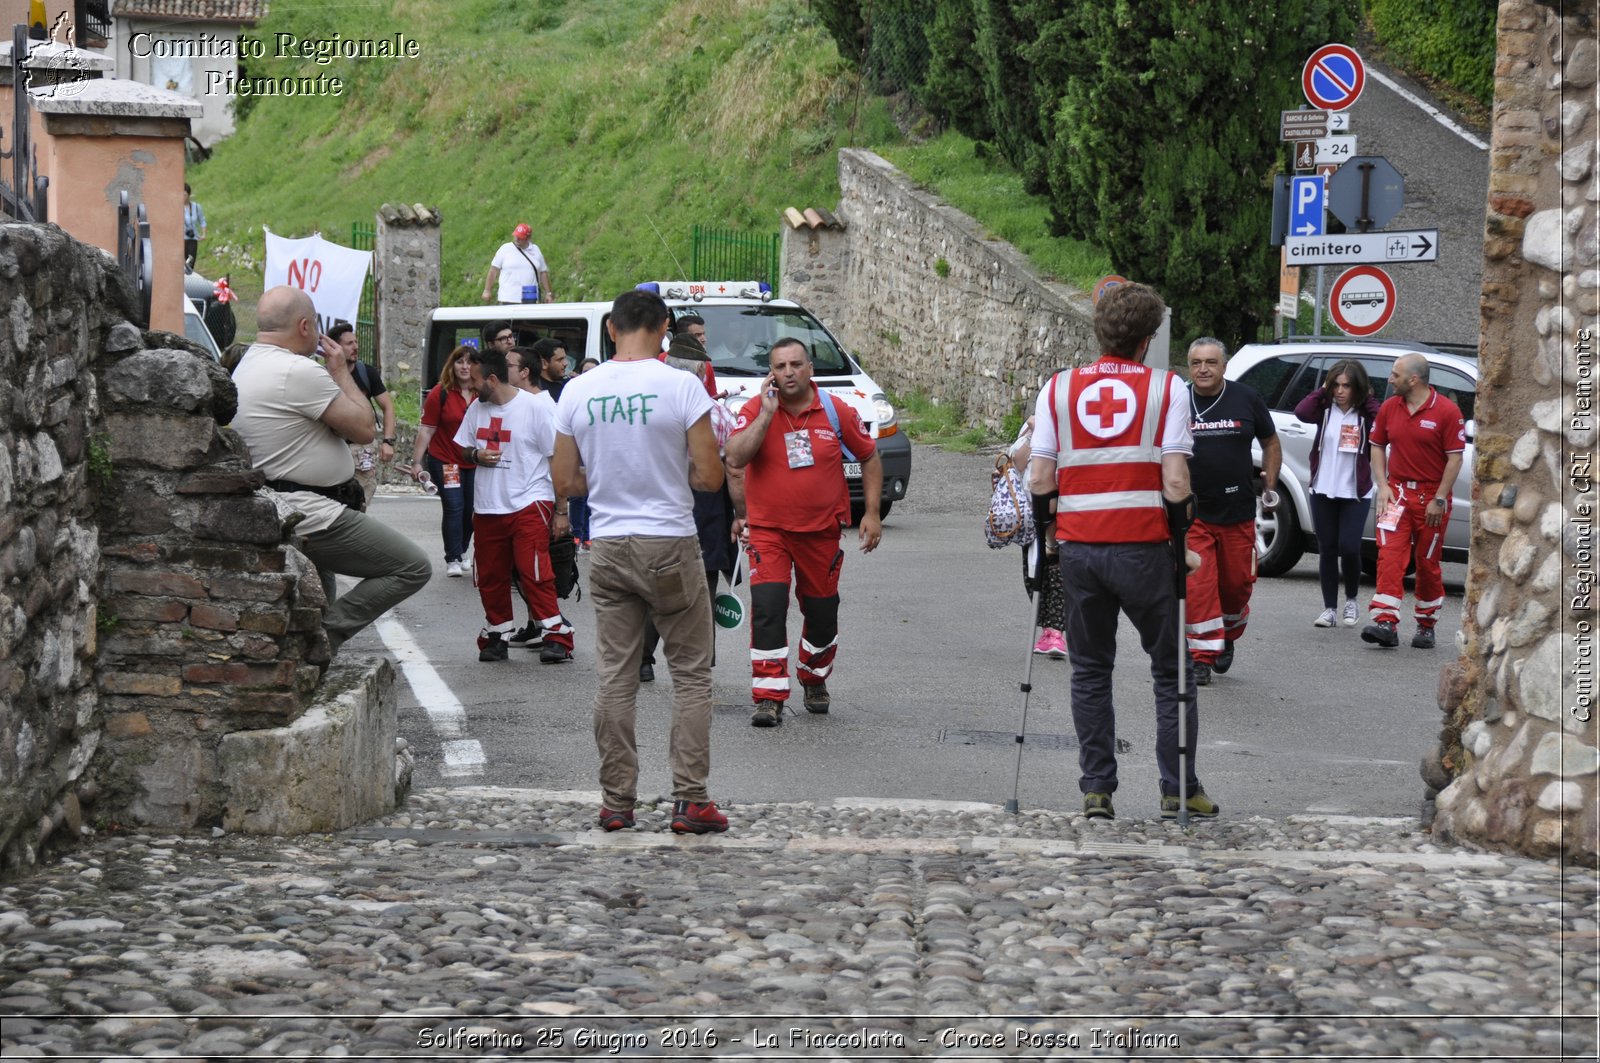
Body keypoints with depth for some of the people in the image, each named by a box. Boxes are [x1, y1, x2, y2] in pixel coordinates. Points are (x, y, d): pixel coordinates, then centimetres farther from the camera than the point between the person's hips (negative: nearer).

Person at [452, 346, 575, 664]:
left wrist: (560, 510, -8)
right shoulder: (477, 408, 10)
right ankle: (496, 635, 23)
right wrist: (476, 455, -5)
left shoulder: (536, 406, -8)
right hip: (487, 507, 6)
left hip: (529, 504, -6)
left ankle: (557, 636, -10)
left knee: (534, 572, -15)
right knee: (491, 577, 9)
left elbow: (558, 459, -6)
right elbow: (464, 449, 21)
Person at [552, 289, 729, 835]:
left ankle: (616, 801, 10)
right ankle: (689, 799, 1)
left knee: (615, 678, 9)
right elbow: (711, 477, -9)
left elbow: (565, 482, 5)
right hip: (670, 545, -3)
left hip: (608, 548, 3)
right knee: (691, 673, 5)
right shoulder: (681, 386, -10)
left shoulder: (577, 391, 1)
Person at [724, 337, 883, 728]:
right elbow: (735, 458, -22)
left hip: (821, 531, 2)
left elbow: (869, 457, 9)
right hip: (768, 530, -2)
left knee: (822, 614, 13)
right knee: (767, 609, -16)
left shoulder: (836, 411, -4)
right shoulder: (755, 409, -8)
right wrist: (767, 412, -24)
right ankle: (769, 697, -12)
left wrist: (872, 512, 3)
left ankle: (815, 681, 38)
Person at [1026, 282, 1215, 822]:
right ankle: (1179, 790, 8)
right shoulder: (1167, 388, -3)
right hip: (1144, 548, -2)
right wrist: (1184, 540, 3)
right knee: (1172, 670, 9)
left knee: (1090, 671, 13)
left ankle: (1096, 790, 10)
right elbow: (1175, 482, -10)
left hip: (1078, 548, 2)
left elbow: (1039, 480, -1)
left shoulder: (1058, 388, 4)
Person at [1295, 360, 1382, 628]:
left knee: (1349, 548, -11)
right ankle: (1329, 608, 14)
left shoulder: (1366, 412, -4)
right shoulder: (1326, 408, 1)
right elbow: (1301, 412, -18)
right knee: (1327, 550, 6)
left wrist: (1369, 399, -16)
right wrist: (1323, 390, -11)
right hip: (1323, 492, 3)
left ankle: (1351, 601, 13)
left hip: (1355, 494, -3)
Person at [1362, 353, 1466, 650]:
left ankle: (1426, 626, 22)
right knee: (1390, 557, -13)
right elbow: (1377, 446, 14)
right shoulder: (1389, 409, 5)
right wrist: (1382, 485, 1)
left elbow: (1455, 458, -9)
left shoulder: (1446, 411, -9)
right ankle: (1385, 623, -22)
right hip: (1397, 493, 3)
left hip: (1432, 497, -3)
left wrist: (1439, 500, -13)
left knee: (1428, 564, 8)